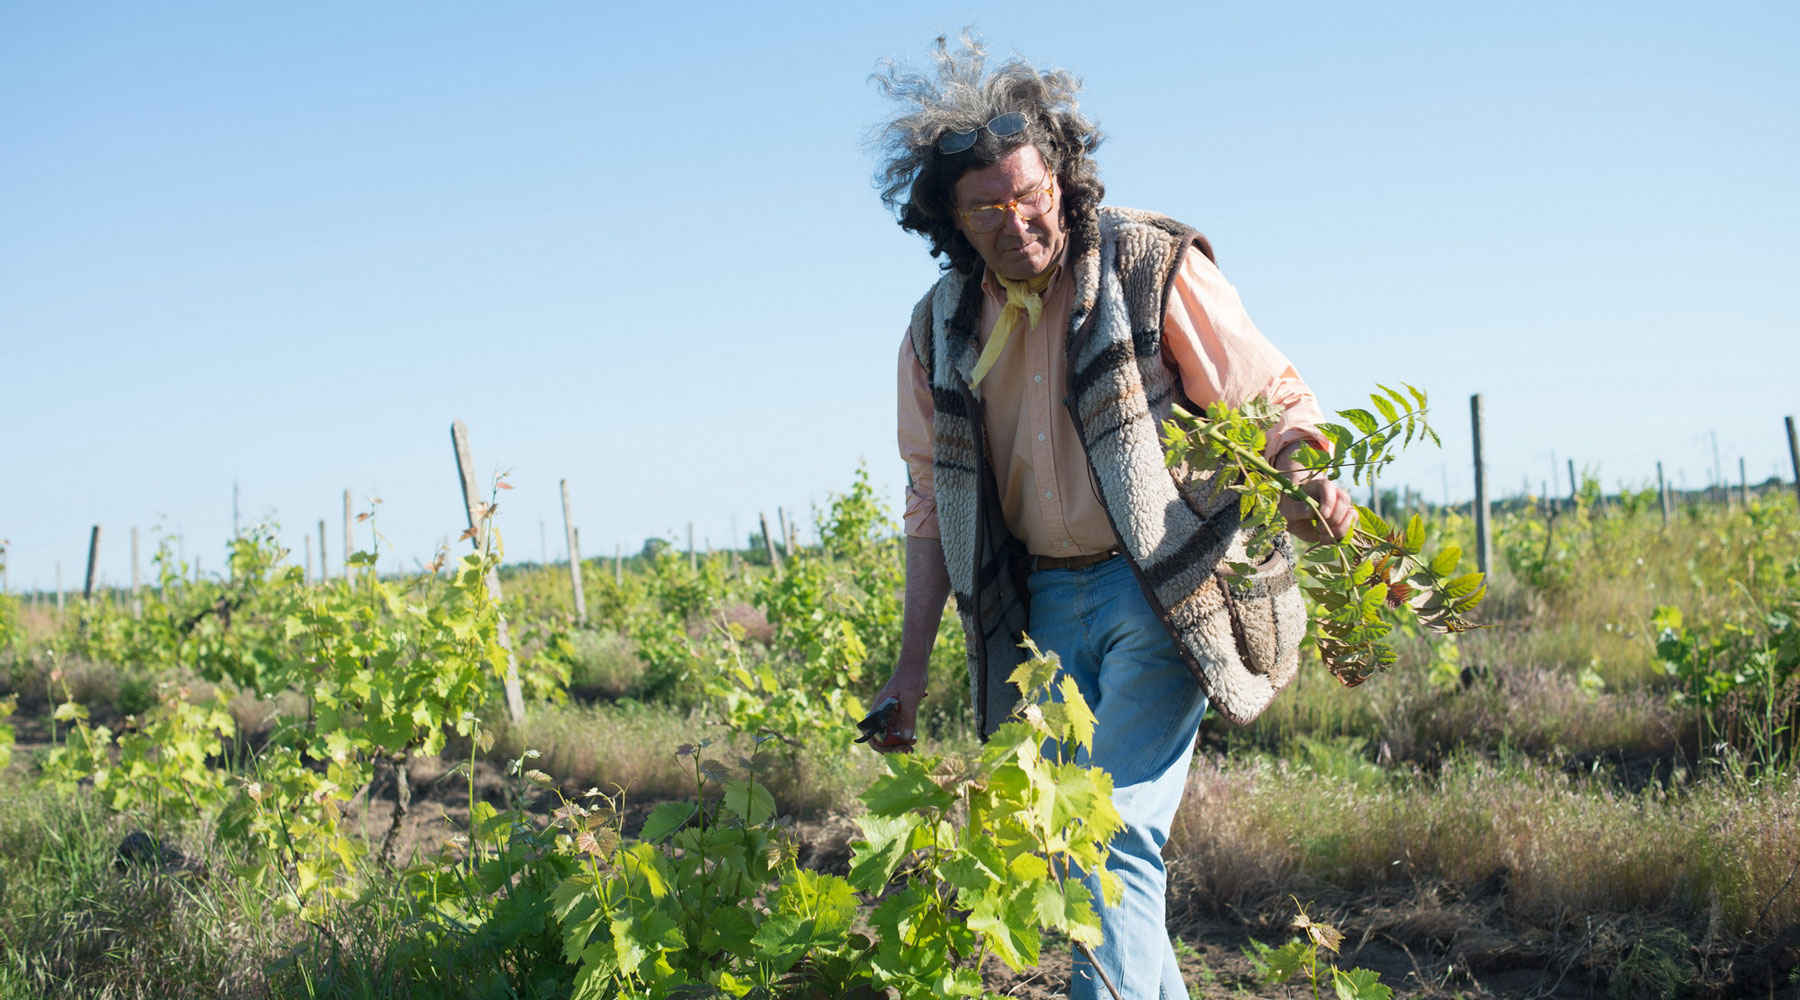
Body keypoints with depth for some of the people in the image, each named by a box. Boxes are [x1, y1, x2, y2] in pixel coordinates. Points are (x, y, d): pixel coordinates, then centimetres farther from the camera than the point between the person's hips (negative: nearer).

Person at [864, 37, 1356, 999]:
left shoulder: (1151, 267, -10)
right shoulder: (941, 329, 4)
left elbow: (1275, 404, -5)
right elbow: (935, 501, 13)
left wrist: (1302, 486, -29)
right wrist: (910, 667, 10)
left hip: (1163, 593, -5)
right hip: (1045, 604, 5)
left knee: (1115, 834, -17)